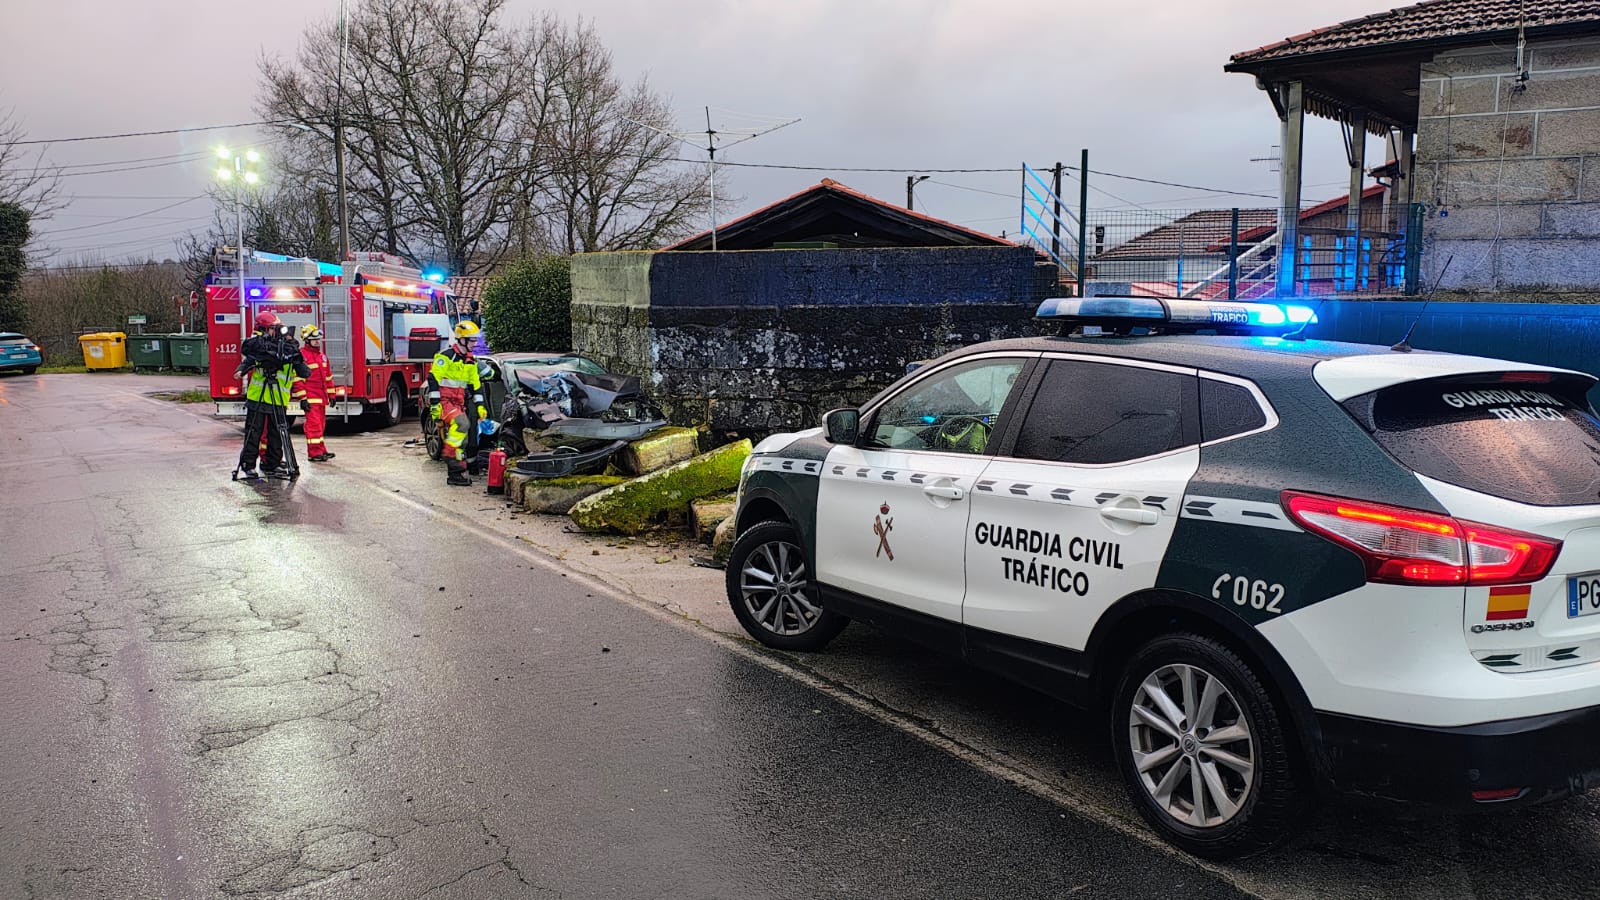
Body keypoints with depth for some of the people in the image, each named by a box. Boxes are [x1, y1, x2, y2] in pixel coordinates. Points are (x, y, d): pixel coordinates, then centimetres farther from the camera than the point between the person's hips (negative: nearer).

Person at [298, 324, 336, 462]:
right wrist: (302, 399, -17)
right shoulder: (301, 355, -9)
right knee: (313, 424, -10)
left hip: (322, 397, 8)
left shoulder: (322, 355, 17)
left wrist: (331, 394, 18)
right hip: (310, 397, -8)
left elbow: (328, 376, 21)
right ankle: (314, 453, -8)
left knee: (321, 424, 13)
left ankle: (321, 450, 20)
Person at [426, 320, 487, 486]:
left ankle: (455, 474, 10)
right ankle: (450, 454, -20)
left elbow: (475, 384, 19)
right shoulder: (446, 356, -10)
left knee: (461, 439, 5)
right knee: (462, 423, -31)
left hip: (459, 403, 8)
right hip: (445, 400, -8)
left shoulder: (470, 361, 15)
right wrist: (435, 404, -19)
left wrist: (480, 405, 12)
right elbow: (433, 379, -14)